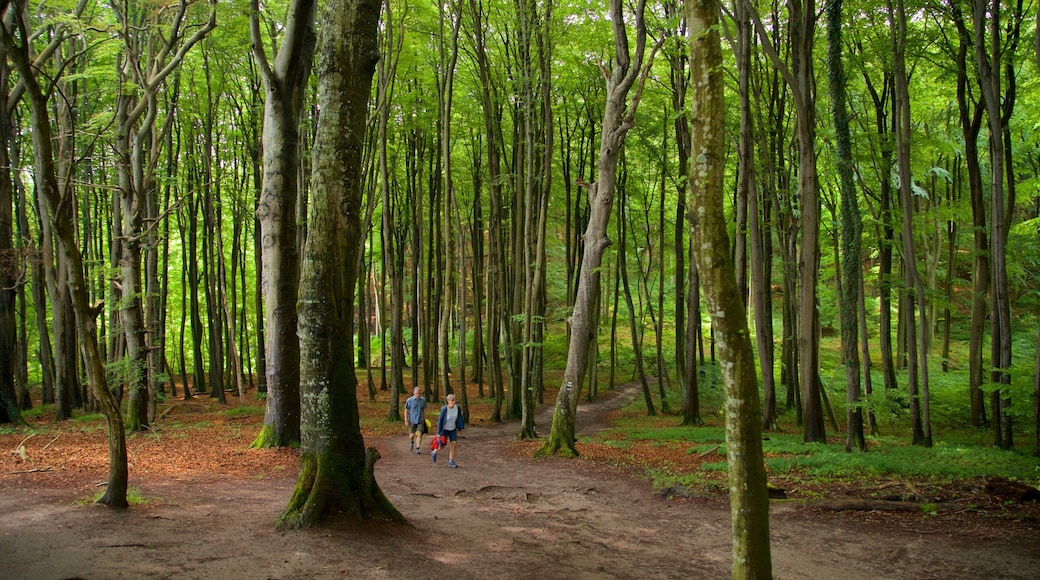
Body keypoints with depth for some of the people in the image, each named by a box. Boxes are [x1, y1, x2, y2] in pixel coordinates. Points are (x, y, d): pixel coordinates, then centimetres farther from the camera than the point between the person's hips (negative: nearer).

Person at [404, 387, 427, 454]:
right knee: (412, 435, 6)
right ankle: (411, 442, 38)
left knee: (419, 434, -9)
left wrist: (425, 420, 12)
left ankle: (417, 448, -4)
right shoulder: (409, 400, -12)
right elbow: (406, 411, -4)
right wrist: (406, 421, -7)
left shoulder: (423, 400, -5)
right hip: (412, 420, -1)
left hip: (420, 420, 1)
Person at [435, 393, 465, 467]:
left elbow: (459, 418, 0)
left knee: (453, 444, -6)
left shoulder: (457, 408, -15)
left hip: (452, 429, 4)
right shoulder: (444, 409, -26)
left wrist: (459, 428, 4)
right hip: (444, 429, -3)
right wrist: (439, 432, -18)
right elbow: (440, 420, -20)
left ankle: (451, 462, -1)